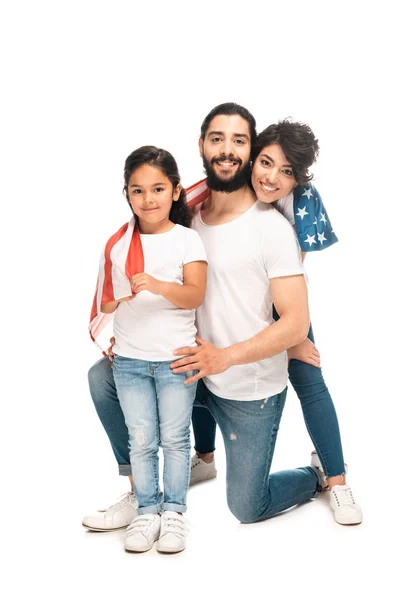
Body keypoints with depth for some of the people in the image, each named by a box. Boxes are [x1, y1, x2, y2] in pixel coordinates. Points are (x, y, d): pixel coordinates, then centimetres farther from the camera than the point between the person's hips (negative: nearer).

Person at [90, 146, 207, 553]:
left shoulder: (187, 240, -3)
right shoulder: (117, 244, 6)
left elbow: (195, 295, -15)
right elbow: (107, 302, 17)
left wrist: (158, 286, -30)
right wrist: (110, 303, -4)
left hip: (176, 357, -2)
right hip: (129, 359, 2)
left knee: (174, 438, 6)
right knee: (141, 440, 6)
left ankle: (173, 510, 20)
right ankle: (146, 509, 20)